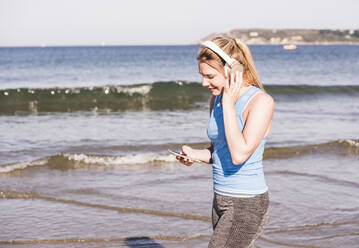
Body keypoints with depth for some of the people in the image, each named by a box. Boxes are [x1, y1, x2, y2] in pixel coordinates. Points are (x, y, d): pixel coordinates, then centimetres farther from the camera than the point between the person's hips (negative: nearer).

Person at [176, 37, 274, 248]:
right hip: (221, 200, 8)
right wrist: (195, 154, -4)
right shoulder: (216, 99, 6)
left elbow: (239, 155, -27)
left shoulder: (261, 101, -17)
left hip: (248, 205, -8)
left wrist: (228, 103, -22)